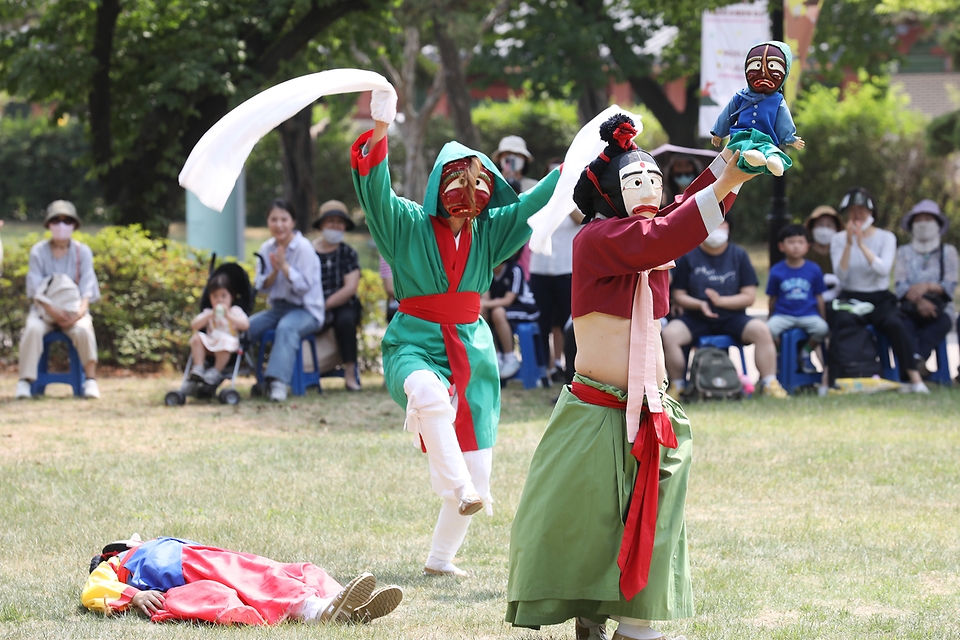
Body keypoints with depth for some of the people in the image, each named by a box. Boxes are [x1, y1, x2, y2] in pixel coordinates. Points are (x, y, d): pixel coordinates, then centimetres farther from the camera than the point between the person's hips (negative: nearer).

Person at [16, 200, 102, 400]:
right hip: (44, 308, 0)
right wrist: (52, 309, -26)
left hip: (74, 309, 0)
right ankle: (24, 381, -31)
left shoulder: (82, 252, 3)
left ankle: (91, 380, -26)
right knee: (32, 329, -32)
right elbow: (35, 288, -8)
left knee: (83, 330, -33)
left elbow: (87, 288, -5)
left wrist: (79, 312, -24)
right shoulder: (38, 252, 1)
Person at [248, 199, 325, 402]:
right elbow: (261, 287, 4)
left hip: (306, 310, -6)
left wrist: (284, 266, -23)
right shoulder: (266, 249, 5)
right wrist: (274, 272, -15)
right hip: (278, 307, 6)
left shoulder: (303, 248, -11)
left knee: (286, 327, -38)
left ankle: (278, 381, -48)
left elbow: (304, 285, -16)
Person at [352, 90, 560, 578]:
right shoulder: (408, 225, -5)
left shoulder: (489, 232, 6)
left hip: (472, 350, 4)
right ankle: (458, 490, -40)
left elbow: (535, 203, 1)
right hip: (415, 345, -4)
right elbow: (376, 191, -20)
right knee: (430, 392, -42)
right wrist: (379, 135, -34)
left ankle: (441, 558, 19)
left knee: (477, 464, 2)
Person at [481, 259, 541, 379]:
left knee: (498, 313, -34)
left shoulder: (514, 270, -20)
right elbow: (485, 298, -7)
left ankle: (510, 359, -22)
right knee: (480, 312, -17)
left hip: (526, 309, -7)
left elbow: (508, 300, -25)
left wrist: (486, 303, -37)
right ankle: (496, 356, -4)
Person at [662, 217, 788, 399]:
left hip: (732, 318, 0)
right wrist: (700, 304, -17)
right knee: (669, 333, -29)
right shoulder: (688, 257, 4)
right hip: (696, 320, 0)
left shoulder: (738, 255, 5)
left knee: (761, 330, -28)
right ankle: (677, 385, -14)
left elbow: (749, 296, 0)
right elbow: (678, 296, 3)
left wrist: (720, 301, -16)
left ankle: (769, 384, -18)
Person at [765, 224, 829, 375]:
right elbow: (772, 299, 9)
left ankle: (805, 353, 2)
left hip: (808, 315, 1)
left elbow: (819, 298, 9)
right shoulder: (777, 271, 1)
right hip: (783, 315, -1)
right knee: (769, 329, -31)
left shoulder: (813, 270, 3)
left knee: (822, 328, -29)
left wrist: (823, 319, 8)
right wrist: (770, 318, 11)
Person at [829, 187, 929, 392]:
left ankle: (914, 378, -33)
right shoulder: (839, 240, 6)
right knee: (841, 322, -35)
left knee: (894, 323, -32)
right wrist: (849, 244, -19)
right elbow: (841, 274, -9)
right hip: (850, 300, 0)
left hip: (880, 299, 0)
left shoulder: (886, 238, 6)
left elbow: (883, 269, -13)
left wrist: (862, 245, -21)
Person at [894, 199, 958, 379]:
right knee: (904, 323, -37)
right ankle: (918, 360, -58)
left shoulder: (948, 251, 16)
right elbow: (900, 285, 2)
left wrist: (928, 286, -20)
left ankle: (916, 360, -54)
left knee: (943, 322, -38)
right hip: (911, 309, 0)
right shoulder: (904, 252, 18)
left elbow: (950, 285, 2)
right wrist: (919, 300, -20)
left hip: (940, 309, 0)